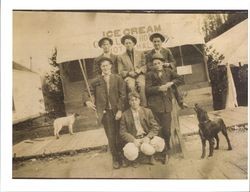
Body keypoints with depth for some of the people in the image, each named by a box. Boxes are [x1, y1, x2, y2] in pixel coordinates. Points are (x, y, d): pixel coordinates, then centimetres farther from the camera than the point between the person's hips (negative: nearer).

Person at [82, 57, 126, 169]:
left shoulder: (118, 79, 2)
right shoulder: (96, 81, 6)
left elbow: (122, 95, -3)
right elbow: (86, 92, 7)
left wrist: (120, 110, -12)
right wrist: (87, 101, -15)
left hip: (117, 111, 0)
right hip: (105, 112, 1)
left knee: (119, 135, 8)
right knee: (111, 137, 4)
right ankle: (115, 159, 16)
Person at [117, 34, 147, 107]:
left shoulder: (140, 54, 20)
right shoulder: (121, 57, 16)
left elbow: (145, 65, 14)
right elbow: (120, 72, 10)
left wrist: (140, 69, -8)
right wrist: (129, 73, -8)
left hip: (140, 75, 0)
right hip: (128, 76, 0)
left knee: (141, 85, -34)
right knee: (131, 86, -36)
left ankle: (144, 106, -32)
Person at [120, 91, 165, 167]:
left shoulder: (147, 111, 6)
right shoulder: (125, 115, 2)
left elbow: (155, 127, 1)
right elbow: (123, 132, -1)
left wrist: (148, 137, -16)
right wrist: (133, 140, -17)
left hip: (147, 137, 2)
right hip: (133, 139, -1)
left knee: (160, 143, -28)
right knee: (130, 154, -32)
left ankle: (150, 155, 8)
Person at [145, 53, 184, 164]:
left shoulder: (168, 72, 13)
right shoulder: (150, 75, 5)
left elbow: (181, 79, 10)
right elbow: (147, 90, -3)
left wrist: (171, 83, -5)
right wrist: (159, 88, -14)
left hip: (166, 105, 2)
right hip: (154, 105, -1)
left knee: (166, 130, -1)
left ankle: (166, 152, 18)